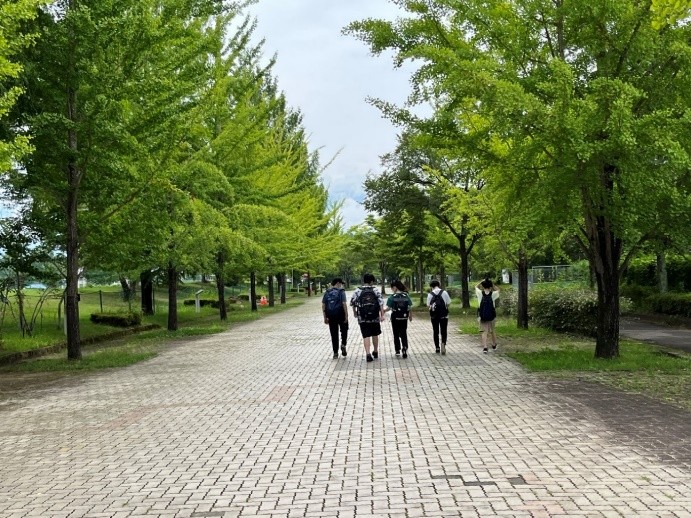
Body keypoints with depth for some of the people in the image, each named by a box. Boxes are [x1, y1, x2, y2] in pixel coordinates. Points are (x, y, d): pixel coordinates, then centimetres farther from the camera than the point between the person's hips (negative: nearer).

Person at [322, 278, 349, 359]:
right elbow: (344, 304, -14)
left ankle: (335, 353, 10)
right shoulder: (341, 292, -5)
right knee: (344, 330, 19)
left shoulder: (327, 292, 9)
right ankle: (343, 345, -1)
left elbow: (323, 305, 7)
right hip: (340, 314, -3)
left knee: (334, 334, 9)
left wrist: (325, 317, 10)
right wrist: (346, 316, -10)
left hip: (331, 316, 4)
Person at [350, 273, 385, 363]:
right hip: (375, 317, 1)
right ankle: (375, 352, 31)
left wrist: (354, 312, 17)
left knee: (366, 336, 0)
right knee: (375, 335, 18)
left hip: (363, 318, -1)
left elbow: (352, 302, 0)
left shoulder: (358, 291, -1)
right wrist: (382, 315, -10)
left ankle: (368, 354, -13)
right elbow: (381, 302, -11)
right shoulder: (376, 290, -2)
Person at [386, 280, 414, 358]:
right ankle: (405, 348, -10)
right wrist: (410, 316, 14)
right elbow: (410, 307, 1)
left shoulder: (392, 297, -11)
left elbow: (389, 308, -14)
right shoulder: (406, 296, -1)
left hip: (395, 317, -2)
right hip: (404, 318, 2)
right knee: (404, 333, 8)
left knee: (396, 334, 11)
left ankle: (397, 350, 18)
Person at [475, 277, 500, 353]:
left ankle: (485, 347, -14)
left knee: (484, 331, 1)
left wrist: (482, 281, 8)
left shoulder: (480, 293, -8)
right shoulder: (493, 294, -8)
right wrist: (492, 284, 6)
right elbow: (498, 290, 14)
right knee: (492, 331, 20)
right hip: (491, 316, 1)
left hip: (482, 316, -1)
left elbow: (476, 286, 13)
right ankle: (494, 346, 37)